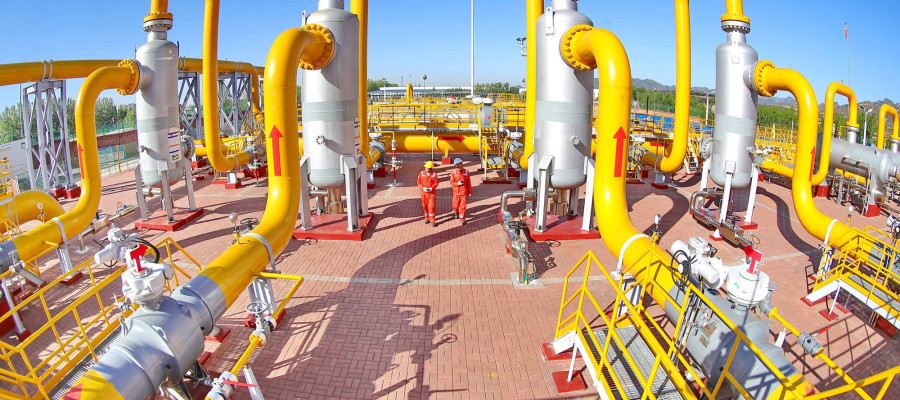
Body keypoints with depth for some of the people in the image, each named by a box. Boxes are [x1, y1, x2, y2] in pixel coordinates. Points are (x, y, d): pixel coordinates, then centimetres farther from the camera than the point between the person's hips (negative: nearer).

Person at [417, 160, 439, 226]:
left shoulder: (434, 174, -5)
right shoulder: (421, 173, -1)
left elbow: (436, 183, -4)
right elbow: (418, 181, 0)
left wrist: (431, 188, -19)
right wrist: (423, 188, -15)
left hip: (431, 192, -2)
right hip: (424, 192, 3)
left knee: (431, 206, -6)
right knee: (425, 206, 12)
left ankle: (432, 221, 0)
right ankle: (427, 218, 29)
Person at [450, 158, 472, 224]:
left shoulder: (466, 172, -3)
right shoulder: (454, 173, -6)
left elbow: (469, 183, 2)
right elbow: (451, 182, -4)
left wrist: (470, 192, 4)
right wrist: (458, 183, -22)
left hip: (464, 192, 0)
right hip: (456, 192, 1)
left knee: (463, 206, -3)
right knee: (456, 204, 16)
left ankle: (462, 219, 4)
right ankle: (456, 212, 49)